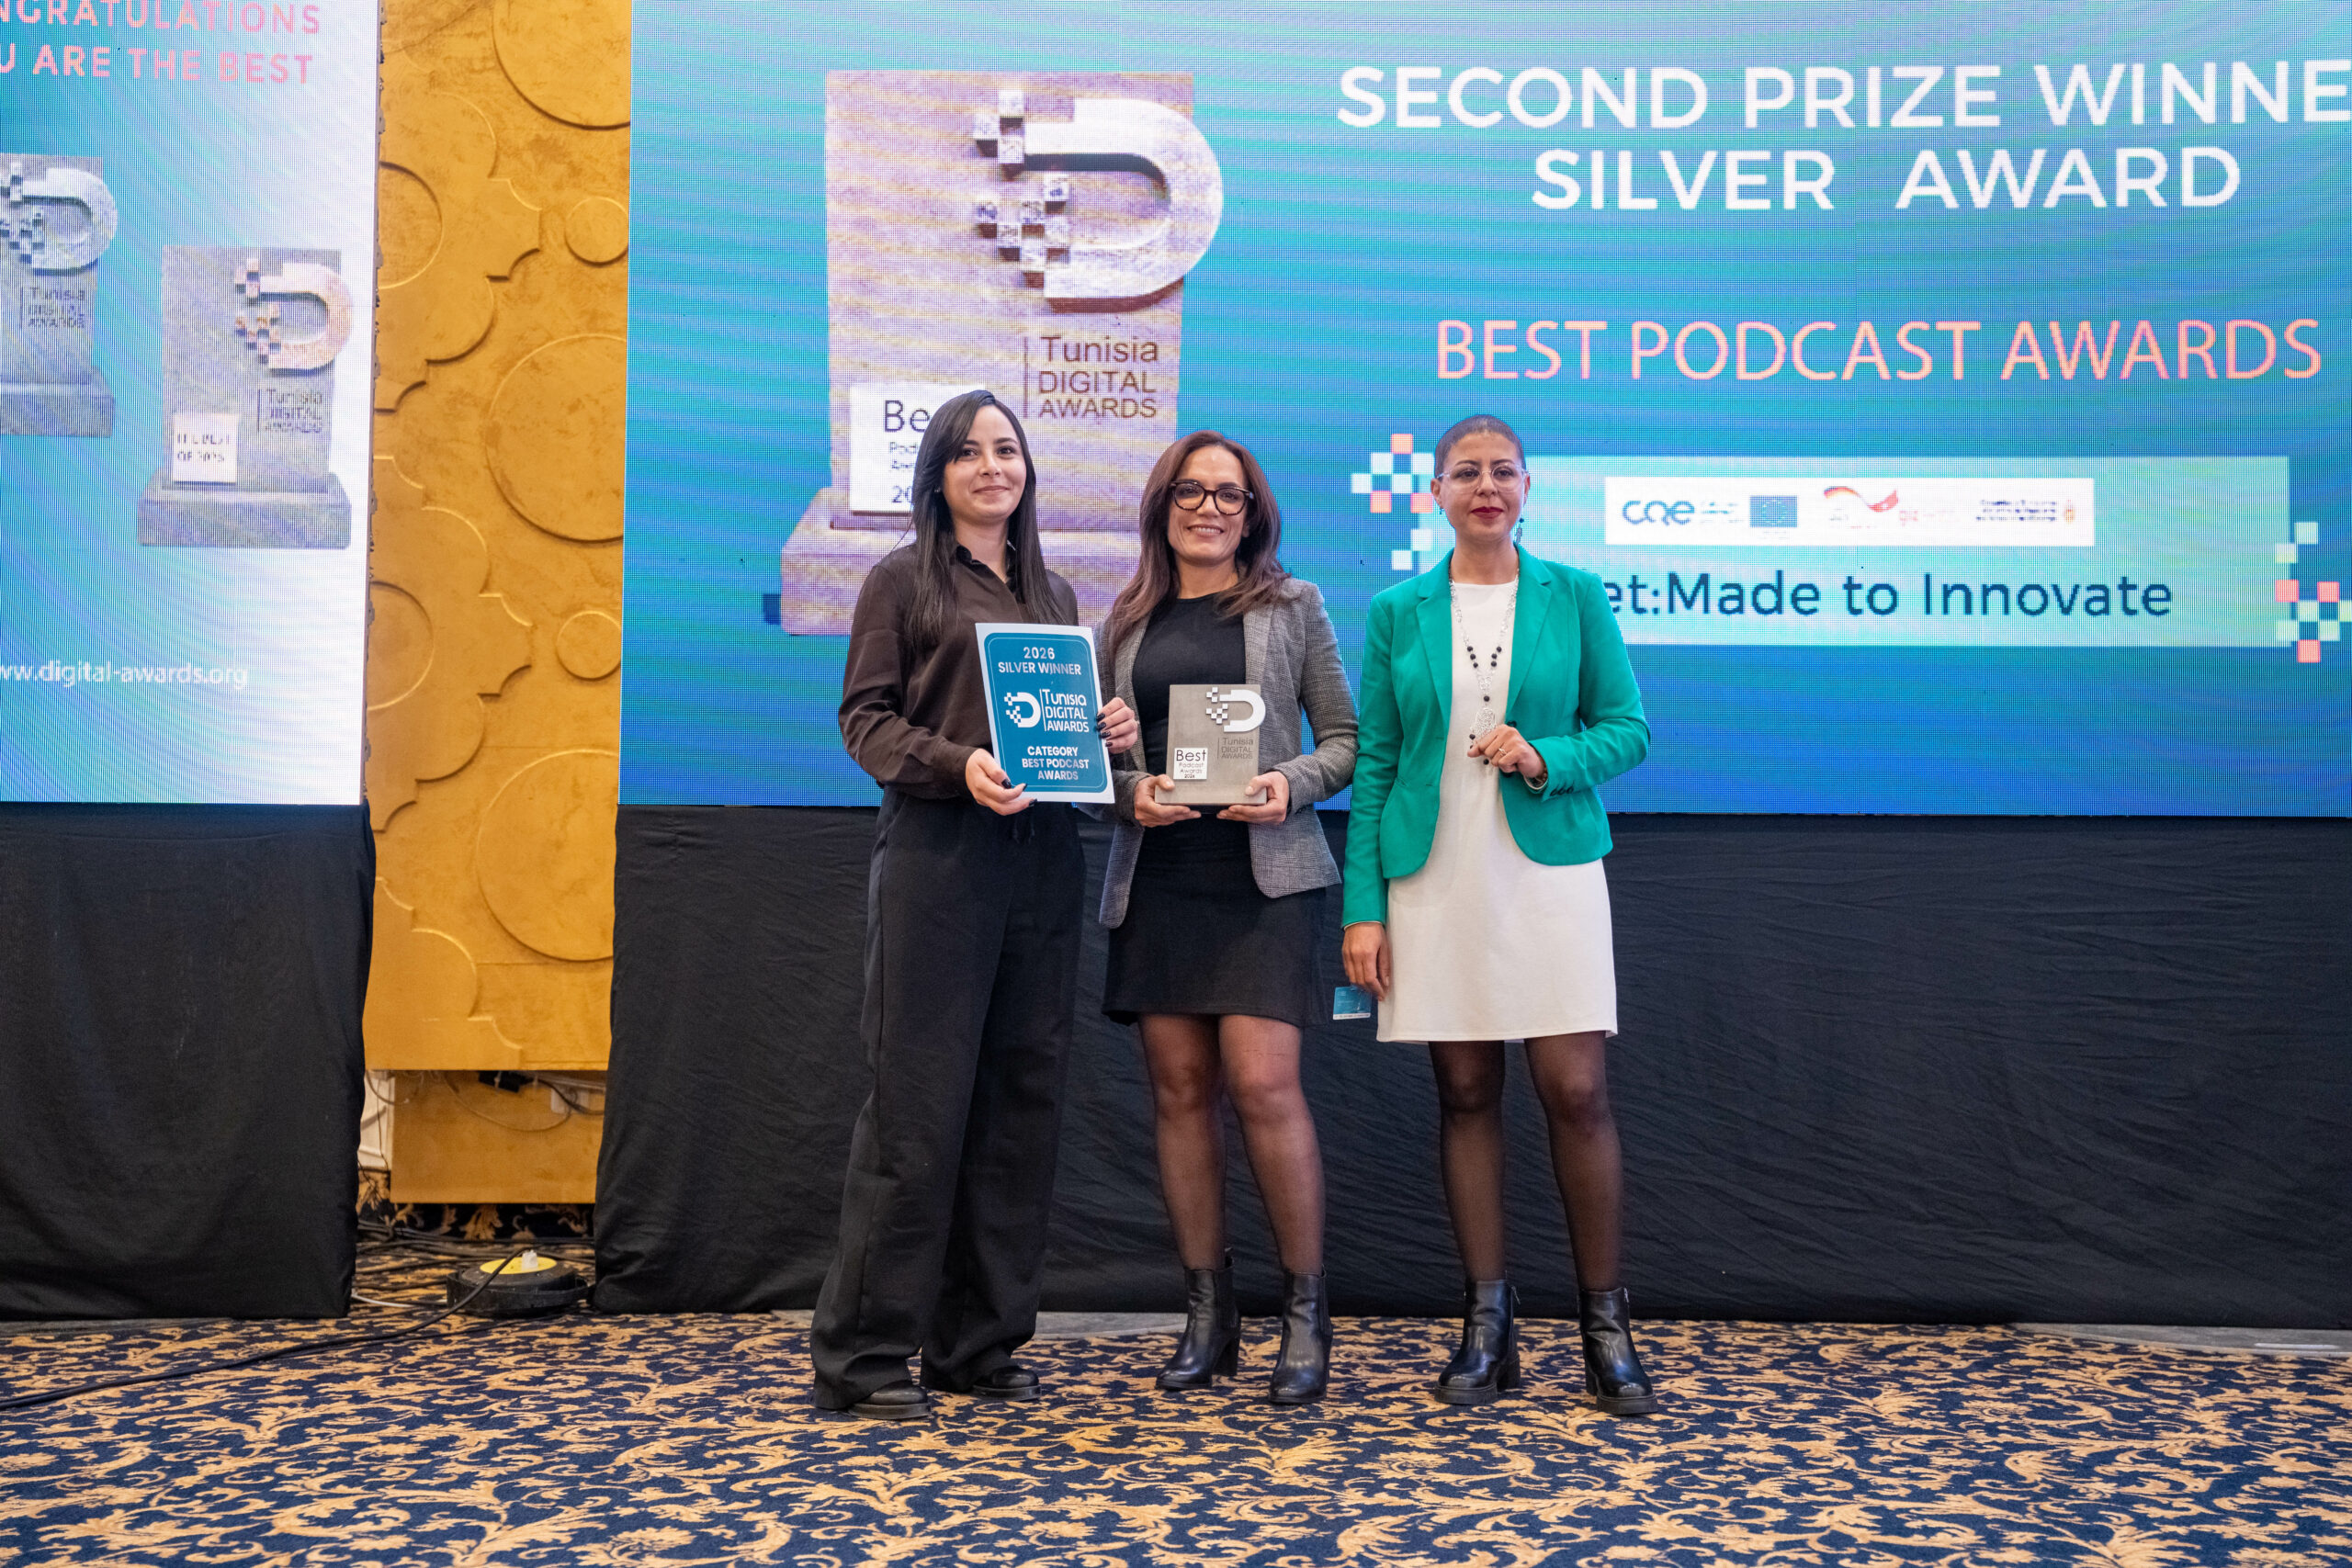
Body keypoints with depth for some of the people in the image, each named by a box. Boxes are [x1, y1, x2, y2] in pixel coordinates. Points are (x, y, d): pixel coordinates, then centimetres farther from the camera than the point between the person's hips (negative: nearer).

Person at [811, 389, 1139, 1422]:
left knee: (1021, 1101, 6)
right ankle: (861, 1355, 3)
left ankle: (979, 1343, 16)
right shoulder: (902, 581, 5)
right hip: (935, 850, -5)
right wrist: (960, 765, -18)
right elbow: (865, 719, -2)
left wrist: (1110, 735, 1)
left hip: (1041, 856, 6)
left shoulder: (1054, 595, 20)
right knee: (920, 1101, -7)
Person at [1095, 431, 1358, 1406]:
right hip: (1157, 877, 3)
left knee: (1263, 1083, -12)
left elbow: (1345, 736, 6)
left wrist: (1292, 783, -12)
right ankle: (1207, 1312, 13)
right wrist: (1130, 790, -7)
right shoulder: (1126, 623, 14)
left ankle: (1305, 1312, 2)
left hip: (1264, 872, -3)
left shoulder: (1292, 606, 8)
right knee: (1179, 1089, 3)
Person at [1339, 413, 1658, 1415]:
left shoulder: (1575, 597, 6)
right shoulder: (1398, 613, 7)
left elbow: (1627, 729, 6)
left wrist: (1546, 758, -14)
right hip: (1435, 875, 1)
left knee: (1577, 1093, -5)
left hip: (1549, 870, -1)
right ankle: (1486, 1324, 15)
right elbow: (1373, 764, 6)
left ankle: (1605, 1322, 11)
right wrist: (1363, 906, 0)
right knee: (1465, 1093, 5)